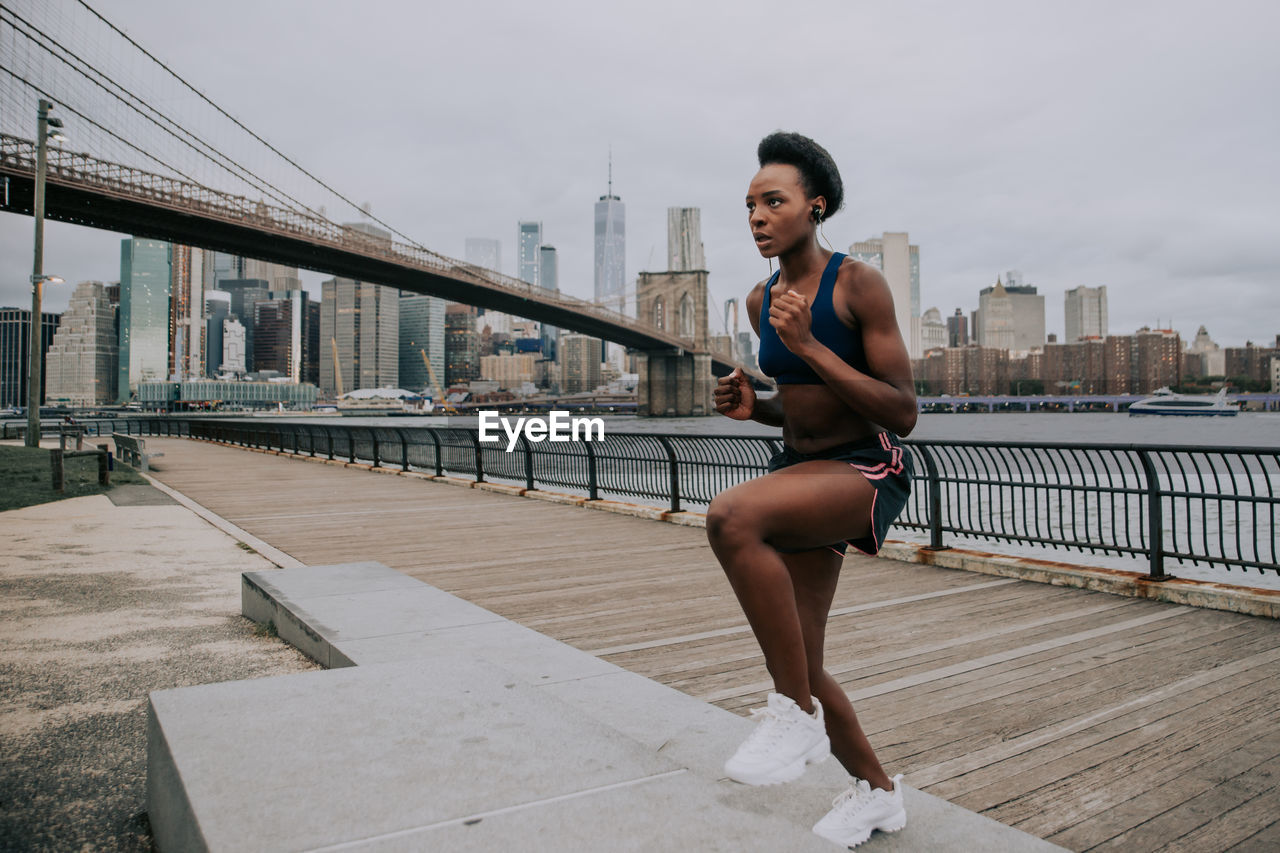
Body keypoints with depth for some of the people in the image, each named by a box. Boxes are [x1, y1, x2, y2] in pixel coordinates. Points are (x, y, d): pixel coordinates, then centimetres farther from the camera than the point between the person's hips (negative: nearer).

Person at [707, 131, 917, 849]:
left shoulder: (859, 284, -11)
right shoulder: (762, 301, 9)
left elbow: (902, 414, -15)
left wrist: (807, 344, -21)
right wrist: (753, 406, -1)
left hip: (869, 470, -7)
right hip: (801, 468, 7)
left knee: (731, 515, -37)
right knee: (798, 667, 9)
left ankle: (797, 717, -19)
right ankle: (877, 791, 37)